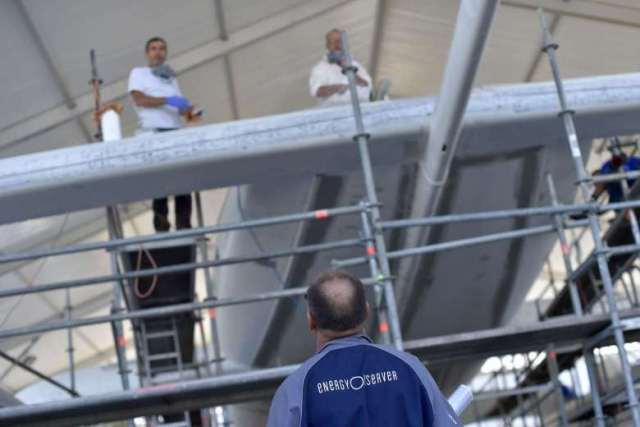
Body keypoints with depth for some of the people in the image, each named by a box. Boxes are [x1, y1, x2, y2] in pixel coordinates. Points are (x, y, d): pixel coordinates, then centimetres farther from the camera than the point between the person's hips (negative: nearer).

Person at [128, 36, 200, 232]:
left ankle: (184, 228, -3)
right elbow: (139, 99, -5)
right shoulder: (138, 73, 11)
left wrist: (189, 112, -3)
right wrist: (167, 100, -15)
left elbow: (179, 104, 20)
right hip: (153, 132, -5)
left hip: (176, 132, 5)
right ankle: (162, 230, -12)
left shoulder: (171, 77, 28)